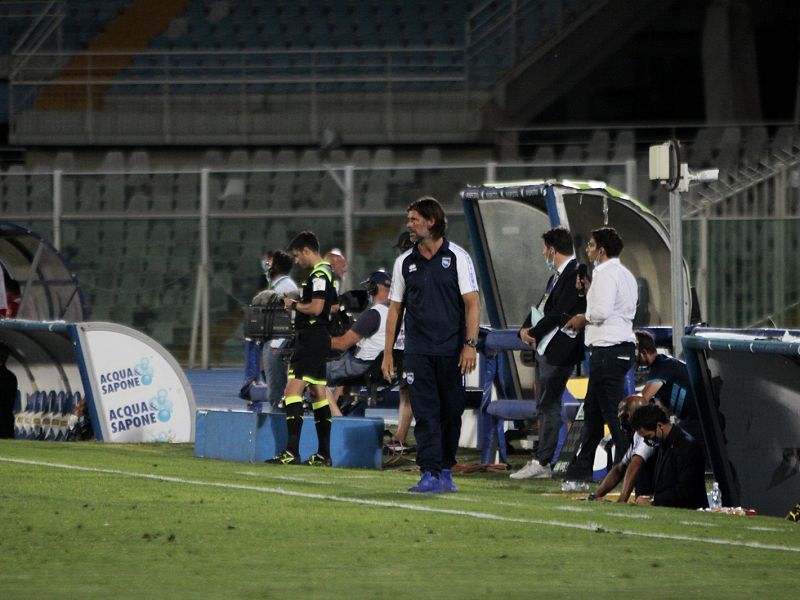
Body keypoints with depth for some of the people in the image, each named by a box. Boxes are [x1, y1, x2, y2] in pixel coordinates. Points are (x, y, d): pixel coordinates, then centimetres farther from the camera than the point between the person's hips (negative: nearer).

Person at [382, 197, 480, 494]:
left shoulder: (457, 257, 1)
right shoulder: (405, 262, 10)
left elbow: (472, 303, -2)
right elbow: (394, 307, 13)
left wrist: (470, 344, -12)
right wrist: (387, 352, 9)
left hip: (452, 351, -1)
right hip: (418, 351, 2)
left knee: (451, 412, 4)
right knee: (426, 414, -7)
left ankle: (445, 470, 17)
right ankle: (430, 474, -11)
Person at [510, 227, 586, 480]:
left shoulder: (575, 276, -14)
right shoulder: (557, 276, 17)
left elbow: (560, 312, -20)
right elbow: (542, 306, 17)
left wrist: (534, 333, -11)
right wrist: (526, 328, -1)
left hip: (558, 351, -10)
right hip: (543, 349, 10)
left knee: (549, 406, -9)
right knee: (545, 407, 12)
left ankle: (541, 462, -7)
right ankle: (542, 463, 15)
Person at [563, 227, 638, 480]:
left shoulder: (606, 274, -13)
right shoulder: (625, 274, 19)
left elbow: (602, 311, -22)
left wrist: (582, 319, -5)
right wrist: (589, 289, 18)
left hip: (608, 348, -11)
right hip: (622, 345, 11)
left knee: (613, 411, -8)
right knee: (592, 409, 17)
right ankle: (582, 466, 22)